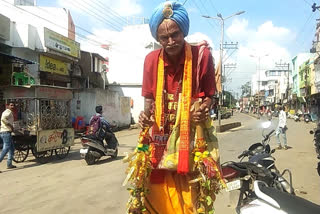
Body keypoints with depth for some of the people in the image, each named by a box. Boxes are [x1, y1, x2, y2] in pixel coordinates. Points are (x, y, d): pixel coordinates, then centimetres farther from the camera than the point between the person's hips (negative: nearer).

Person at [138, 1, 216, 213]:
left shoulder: (202, 54, -9)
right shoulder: (151, 60, -1)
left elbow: (209, 95, 0)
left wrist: (204, 109, -22)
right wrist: (146, 114, -12)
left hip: (191, 137, -2)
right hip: (160, 139, 3)